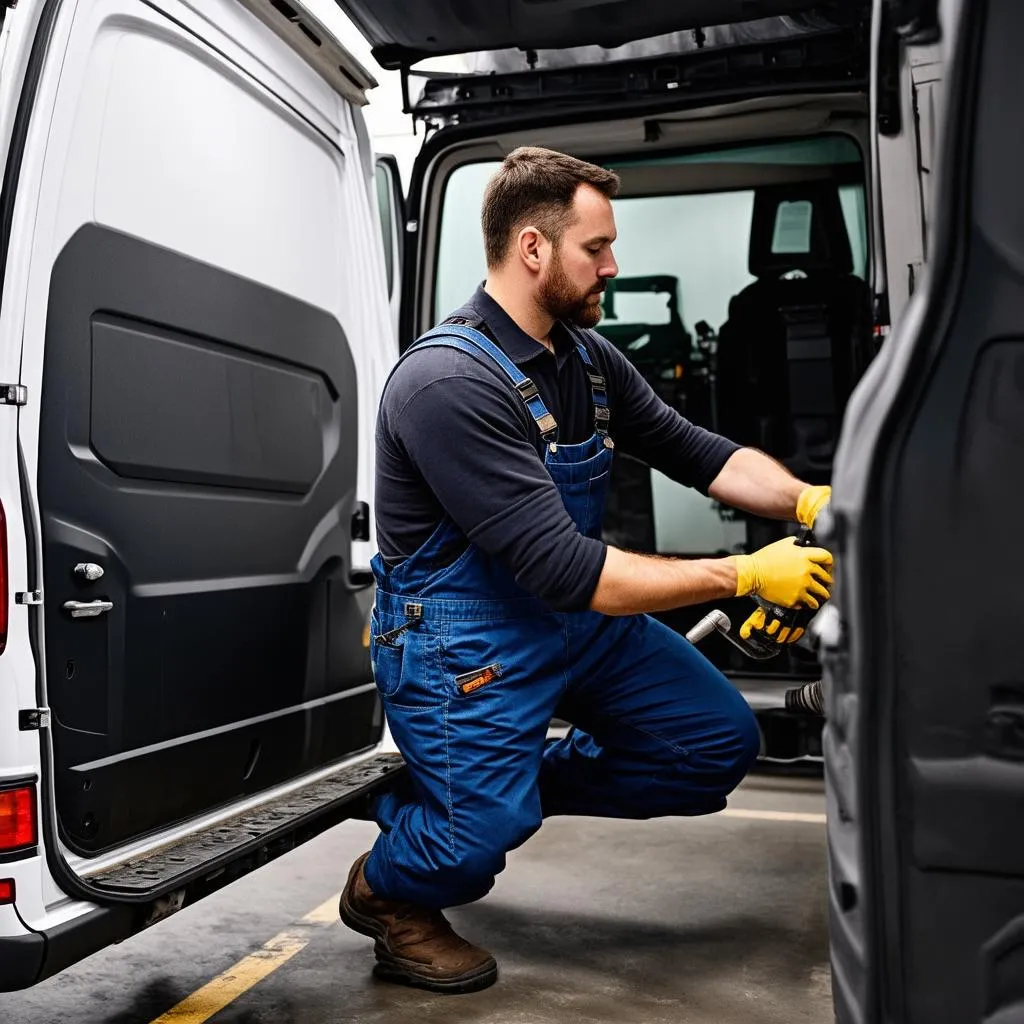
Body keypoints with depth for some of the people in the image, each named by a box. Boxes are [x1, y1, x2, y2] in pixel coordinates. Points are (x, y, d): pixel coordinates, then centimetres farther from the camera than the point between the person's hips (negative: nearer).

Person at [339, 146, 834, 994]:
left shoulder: (586, 356, 1)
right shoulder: (449, 383, -25)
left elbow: (694, 450, 8)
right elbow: (563, 568, -29)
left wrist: (807, 500, -11)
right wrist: (745, 575, -26)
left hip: (579, 614, 8)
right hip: (466, 632, -8)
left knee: (721, 742, 4)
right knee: (481, 835, -20)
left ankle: (516, 787, 18)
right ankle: (385, 890, 18)